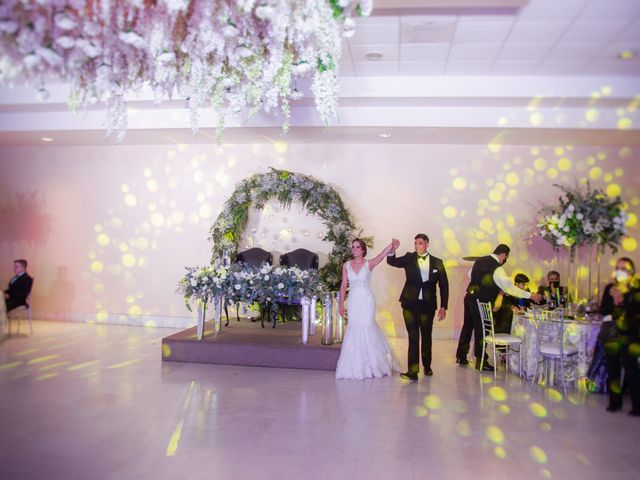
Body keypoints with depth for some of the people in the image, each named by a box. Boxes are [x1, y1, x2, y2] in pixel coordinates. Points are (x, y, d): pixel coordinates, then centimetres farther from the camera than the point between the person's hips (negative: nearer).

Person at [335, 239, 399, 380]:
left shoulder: (369, 264, -2)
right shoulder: (346, 265, 4)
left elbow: (382, 255, -21)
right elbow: (343, 286, 7)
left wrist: (392, 245, -38)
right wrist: (341, 304, 6)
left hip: (366, 301, -2)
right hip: (353, 301, 2)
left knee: (366, 328, -3)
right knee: (354, 329, 2)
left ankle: (369, 365, 14)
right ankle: (356, 366, 15)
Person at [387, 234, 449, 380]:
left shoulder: (437, 262, 3)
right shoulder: (409, 258, 4)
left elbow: (444, 285, 4)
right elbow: (392, 261, -8)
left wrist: (443, 307, -1)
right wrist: (393, 250, -29)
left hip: (428, 305, 1)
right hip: (410, 304, -1)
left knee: (426, 337, 14)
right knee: (413, 337, -4)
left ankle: (427, 366, 32)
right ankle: (413, 371, -5)